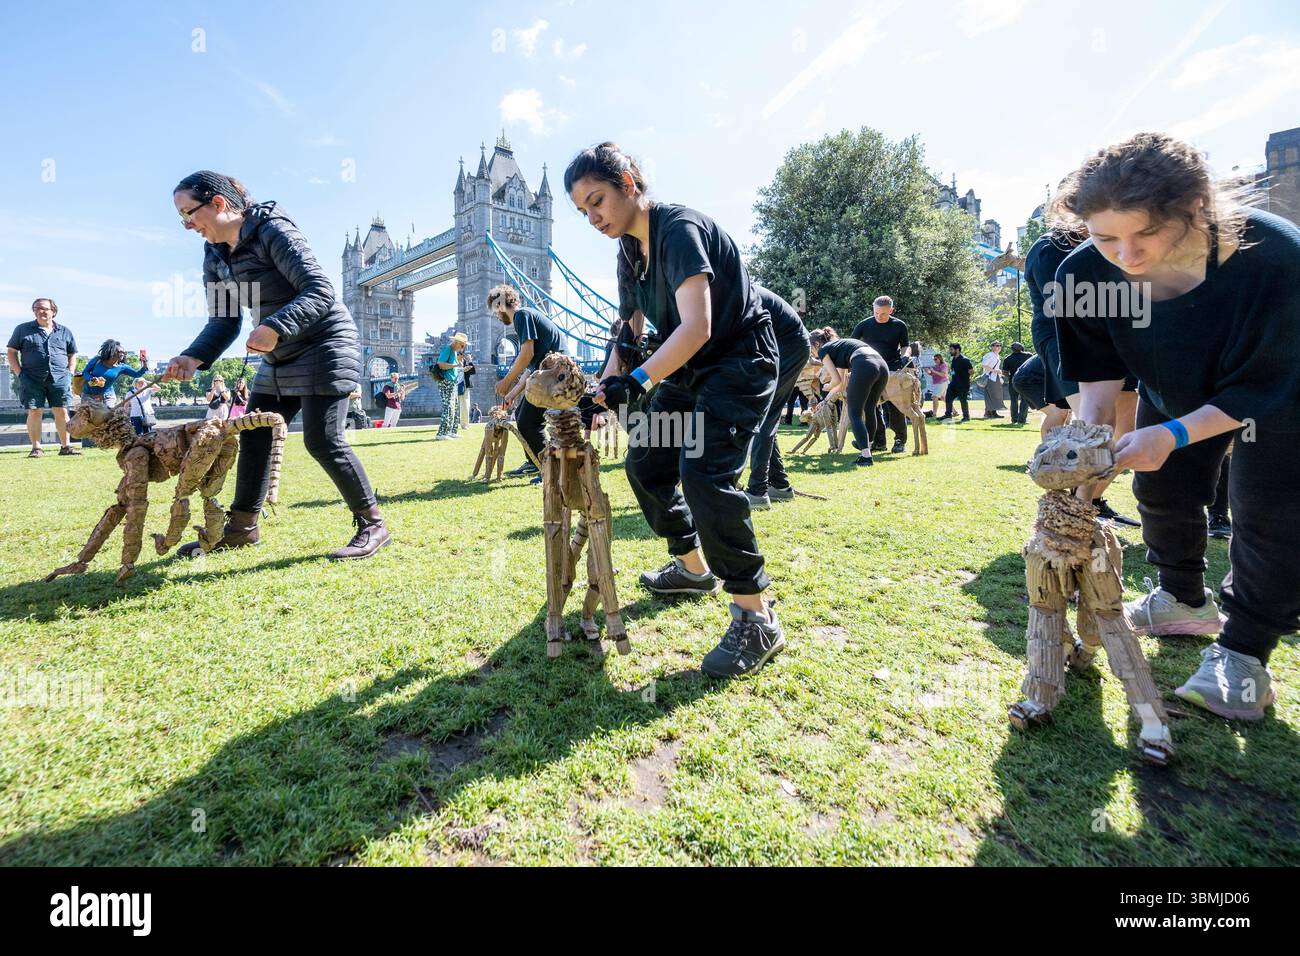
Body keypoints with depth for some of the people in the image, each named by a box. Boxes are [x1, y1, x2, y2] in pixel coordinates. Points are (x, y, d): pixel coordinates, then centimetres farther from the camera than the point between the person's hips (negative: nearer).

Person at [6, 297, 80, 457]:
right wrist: (19, 373, 0)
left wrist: (69, 373, 6)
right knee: (34, 412, -2)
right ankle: (36, 447, 2)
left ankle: (65, 446, 4)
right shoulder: (22, 329, 10)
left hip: (59, 379, 1)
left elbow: (72, 355, 20)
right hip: (32, 379, 0)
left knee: (61, 411, -1)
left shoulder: (65, 332, 14)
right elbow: (11, 352, 11)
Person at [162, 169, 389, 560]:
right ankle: (241, 527, 23)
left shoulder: (273, 230, -15)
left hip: (325, 347, -9)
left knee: (322, 440, -14)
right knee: (253, 437, 9)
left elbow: (321, 291, -24)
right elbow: (224, 321, 9)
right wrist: (193, 357, -9)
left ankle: (372, 525, -2)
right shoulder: (215, 255, 10)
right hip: (279, 360, 9)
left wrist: (275, 327, -36)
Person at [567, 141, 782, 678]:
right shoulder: (629, 251, 8)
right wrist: (606, 384, -4)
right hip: (688, 369, 10)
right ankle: (694, 568, 27)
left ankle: (757, 619, -15)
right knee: (645, 463, 9)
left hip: (739, 362, -9)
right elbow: (629, 329, 12)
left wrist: (637, 381, -40)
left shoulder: (678, 229, -20)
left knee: (704, 473, -26)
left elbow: (696, 326, -32)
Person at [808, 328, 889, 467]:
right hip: (883, 365, 8)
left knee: (854, 414, 3)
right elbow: (843, 381, 38)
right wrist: (827, 398, 47)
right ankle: (868, 446, 41)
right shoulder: (839, 345, 36)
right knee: (869, 409, 24)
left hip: (864, 367, -8)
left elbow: (837, 380, 6)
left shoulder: (823, 349, 14)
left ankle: (866, 456, -5)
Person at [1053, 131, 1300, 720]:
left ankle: (1242, 654, 7)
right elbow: (1100, 366, -14)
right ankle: (1185, 602, 36)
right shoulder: (1084, 274, -29)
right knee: (1163, 491, 12)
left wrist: (1175, 434, -41)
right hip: (1175, 391, 5)